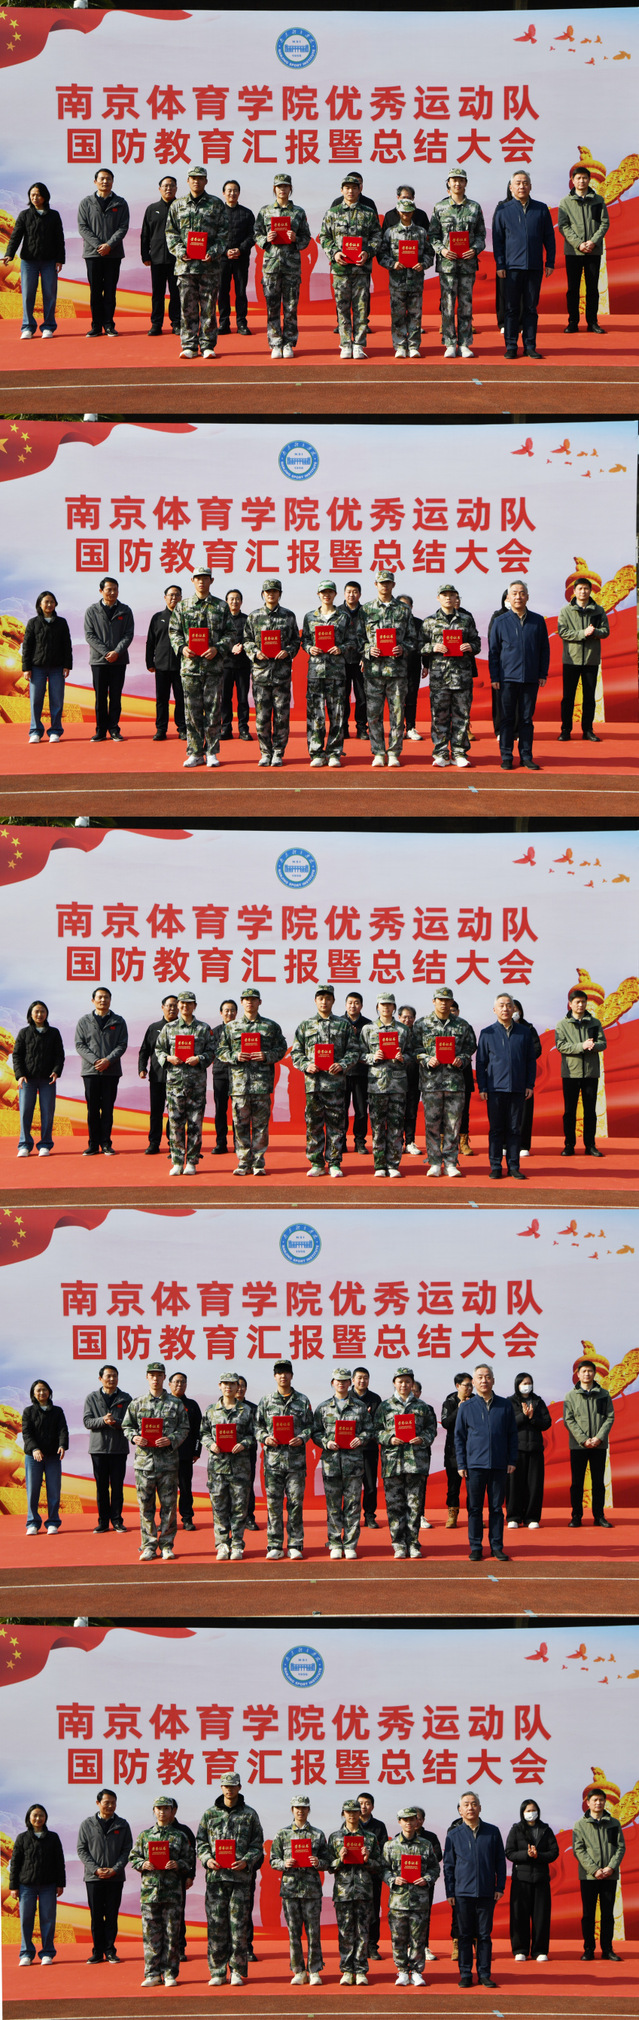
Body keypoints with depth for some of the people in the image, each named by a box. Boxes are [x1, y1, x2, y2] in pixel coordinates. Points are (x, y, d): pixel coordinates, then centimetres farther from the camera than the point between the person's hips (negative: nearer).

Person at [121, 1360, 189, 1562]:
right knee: (145, 1506, 2)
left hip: (168, 1460, -1)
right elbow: (126, 1426, 13)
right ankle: (149, 1546, 10)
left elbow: (184, 1429, 6)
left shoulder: (176, 1404, 5)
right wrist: (134, 1437, -7)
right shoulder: (137, 1403, 9)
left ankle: (167, 1545, 11)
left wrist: (171, 1440, -12)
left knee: (169, 1505, 1)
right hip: (144, 1460, 1)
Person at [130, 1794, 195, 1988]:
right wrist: (142, 1864, -7)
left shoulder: (180, 1836, 7)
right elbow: (134, 1857, 13)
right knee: (151, 1934, 1)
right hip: (149, 1890, 1)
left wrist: (178, 1864, -13)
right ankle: (152, 1973, 8)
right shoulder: (144, 1835, 11)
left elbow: (189, 1861, 6)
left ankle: (170, 1973, 8)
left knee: (171, 1933, 0)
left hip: (172, 1892, -1)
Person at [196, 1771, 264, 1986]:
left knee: (239, 1925, -2)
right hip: (215, 1875, 1)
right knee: (216, 1925, 1)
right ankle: (217, 1971, 8)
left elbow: (257, 1845, 6)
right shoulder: (210, 1814, 11)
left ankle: (238, 1971, 7)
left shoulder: (249, 1814, 7)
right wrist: (207, 1859, -6)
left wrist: (246, 1861, -11)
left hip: (240, 1876, -1)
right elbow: (201, 1841, 12)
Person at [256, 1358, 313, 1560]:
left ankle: (295, 1545, 6)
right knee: (273, 1502, 1)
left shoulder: (302, 1401, 8)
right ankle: (274, 1545, 6)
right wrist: (265, 1438, -7)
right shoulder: (266, 1400, 9)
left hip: (296, 1458, 0)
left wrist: (302, 1438, -8)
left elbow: (310, 1425, 10)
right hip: (273, 1457, 0)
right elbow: (258, 1425, 11)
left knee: (296, 1502, 0)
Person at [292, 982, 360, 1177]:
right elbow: (296, 1052, 12)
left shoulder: (344, 1024, 8)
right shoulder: (305, 1025, 11)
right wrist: (306, 1065, -6)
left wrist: (342, 1065, -10)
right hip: (313, 1080, 1)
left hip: (336, 1081, -1)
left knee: (336, 1124, 0)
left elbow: (354, 1051, 6)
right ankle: (316, 1164, 9)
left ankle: (334, 1164, 7)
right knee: (313, 1124, 2)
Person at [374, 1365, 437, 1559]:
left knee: (415, 1504, 0)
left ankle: (413, 1543, 8)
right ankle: (399, 1545, 6)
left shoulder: (423, 1407, 12)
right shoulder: (385, 1407, 10)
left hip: (417, 1460, 0)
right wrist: (390, 1439, -9)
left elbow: (431, 1429, 12)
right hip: (392, 1460, 0)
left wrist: (423, 1439, -7)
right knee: (394, 1504, -1)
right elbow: (377, 1431, 9)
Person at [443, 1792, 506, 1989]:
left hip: (487, 1892, 0)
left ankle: (484, 1974, 11)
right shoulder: (453, 1835, 4)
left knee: (485, 1934, 3)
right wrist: (450, 1892, 3)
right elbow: (448, 1865, 8)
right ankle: (465, 1975, 10)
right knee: (464, 1935, 3)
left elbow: (500, 1861, 9)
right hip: (463, 1892, 0)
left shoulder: (492, 1832, 5)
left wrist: (500, 1887, 3)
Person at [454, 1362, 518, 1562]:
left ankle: (497, 1547, 13)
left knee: (497, 1507, 5)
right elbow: (459, 1437, 7)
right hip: (474, 1465, 0)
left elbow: (512, 1434, 9)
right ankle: (475, 1547, 10)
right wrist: (461, 1464, 1)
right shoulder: (466, 1407, 4)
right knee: (474, 1508, 3)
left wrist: (512, 1460, 3)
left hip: (499, 1465, 1)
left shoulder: (505, 1405, 6)